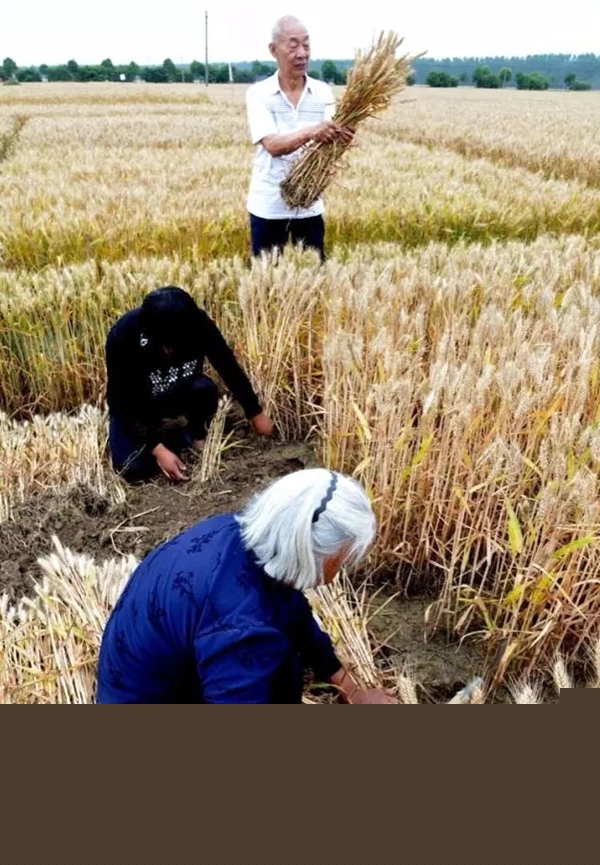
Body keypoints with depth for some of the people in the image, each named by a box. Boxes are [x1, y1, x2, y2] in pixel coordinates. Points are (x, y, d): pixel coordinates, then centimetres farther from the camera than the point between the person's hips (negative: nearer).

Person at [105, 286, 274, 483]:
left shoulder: (197, 324, -28)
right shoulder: (124, 335, -33)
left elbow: (229, 368, -14)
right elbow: (120, 399, -24)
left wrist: (256, 414, -5)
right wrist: (157, 449, -28)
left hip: (179, 395, 2)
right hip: (135, 406, -1)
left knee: (204, 388, -32)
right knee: (133, 468, -23)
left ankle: (196, 436, -2)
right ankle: (173, 437, 7)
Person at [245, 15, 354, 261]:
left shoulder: (323, 92, 2)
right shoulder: (258, 93, -6)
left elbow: (328, 141, -9)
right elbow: (273, 146, -20)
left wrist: (341, 137, -33)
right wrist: (310, 133, -38)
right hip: (268, 206, -2)